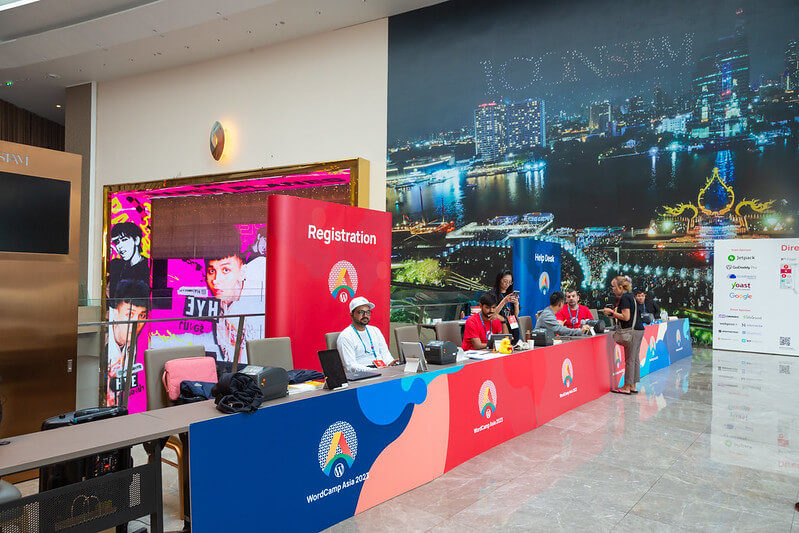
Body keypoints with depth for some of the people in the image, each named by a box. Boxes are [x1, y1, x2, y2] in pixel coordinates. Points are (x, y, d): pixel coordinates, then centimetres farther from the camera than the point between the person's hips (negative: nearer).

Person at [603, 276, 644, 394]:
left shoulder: (624, 298, -13)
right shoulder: (631, 296, 16)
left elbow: (626, 317, -18)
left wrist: (612, 312, -9)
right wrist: (613, 313, 15)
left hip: (632, 331, -10)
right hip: (639, 329, 10)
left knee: (629, 360, -4)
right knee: (635, 359, 11)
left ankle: (627, 387, 2)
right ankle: (633, 386, 17)